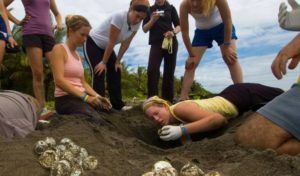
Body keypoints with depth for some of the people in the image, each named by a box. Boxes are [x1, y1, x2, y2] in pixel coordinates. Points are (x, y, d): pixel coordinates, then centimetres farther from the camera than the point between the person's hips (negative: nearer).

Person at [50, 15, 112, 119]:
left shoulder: (77, 55, 20)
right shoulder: (59, 49, -5)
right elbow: (59, 80, -18)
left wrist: (97, 96, -2)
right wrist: (85, 97, -22)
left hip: (80, 97, 8)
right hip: (66, 99, -7)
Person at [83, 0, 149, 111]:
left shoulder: (137, 24, -12)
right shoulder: (119, 17, -33)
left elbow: (126, 44, -6)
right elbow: (112, 42, -29)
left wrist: (117, 61, -4)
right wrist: (103, 62, -22)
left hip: (105, 47, 7)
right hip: (92, 44, -7)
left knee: (115, 73, 2)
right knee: (99, 73, -15)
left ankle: (118, 104, 8)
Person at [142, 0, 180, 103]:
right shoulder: (150, 10, 13)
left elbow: (179, 26, 8)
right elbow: (144, 29, 8)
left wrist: (173, 32, -14)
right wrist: (153, 20, -10)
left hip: (171, 42, 1)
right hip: (156, 43, 0)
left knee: (169, 72, 0)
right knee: (152, 70, -19)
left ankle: (167, 101, 4)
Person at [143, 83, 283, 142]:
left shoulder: (180, 109, -33)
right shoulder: (175, 118, -5)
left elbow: (218, 119, -42)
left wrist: (182, 130, -47)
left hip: (241, 97, -6)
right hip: (229, 98, 6)